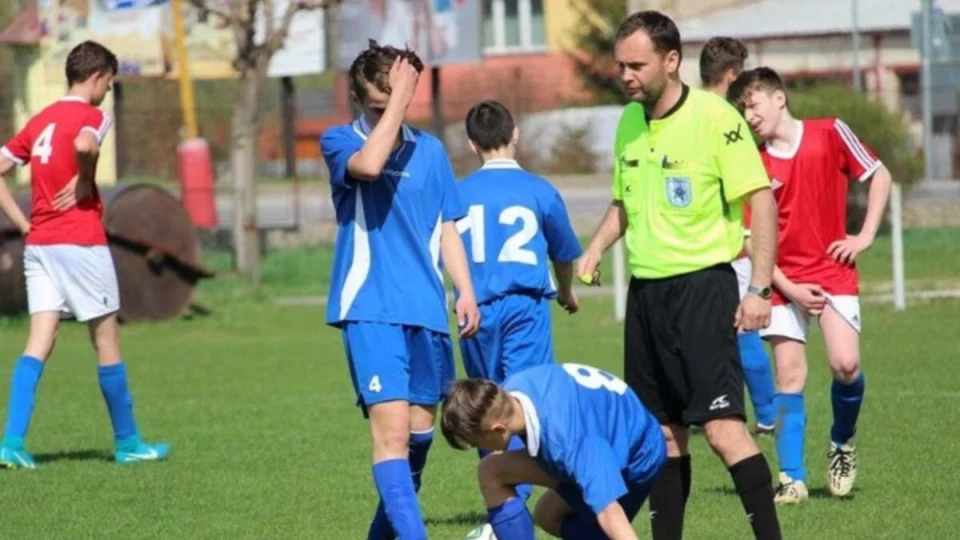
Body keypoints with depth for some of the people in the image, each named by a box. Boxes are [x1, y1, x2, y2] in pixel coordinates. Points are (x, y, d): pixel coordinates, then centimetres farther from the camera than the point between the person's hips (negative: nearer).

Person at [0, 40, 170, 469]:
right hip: (81, 243, -6)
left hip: (38, 243, 6)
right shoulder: (92, 116, -7)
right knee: (107, 342, 6)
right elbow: (84, 144, -31)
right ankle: (127, 443, 16)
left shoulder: (39, 121, 14)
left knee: (38, 345, 0)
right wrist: (86, 182, -13)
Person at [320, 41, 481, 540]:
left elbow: (447, 229, 16)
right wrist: (398, 100, -18)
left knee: (420, 429, 11)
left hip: (426, 310, 5)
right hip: (370, 310, -5)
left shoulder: (430, 151, 11)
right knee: (391, 427, -17)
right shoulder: (339, 141, -1)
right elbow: (368, 164, -24)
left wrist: (466, 290, 5)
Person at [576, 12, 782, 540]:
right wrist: (596, 248, 6)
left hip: (702, 284, -7)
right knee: (663, 432, 10)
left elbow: (761, 199, -12)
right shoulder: (629, 121, 10)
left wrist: (759, 288, -16)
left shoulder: (715, 117, -11)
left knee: (723, 427, -14)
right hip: (644, 291, 7)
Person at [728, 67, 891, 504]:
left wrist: (865, 236, -2)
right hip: (784, 280, 1)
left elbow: (879, 176, 5)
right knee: (789, 373, -5)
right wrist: (789, 288, -10)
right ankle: (792, 479, -2)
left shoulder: (830, 134, -4)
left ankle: (842, 444, 15)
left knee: (845, 365, -14)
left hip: (834, 271, -1)